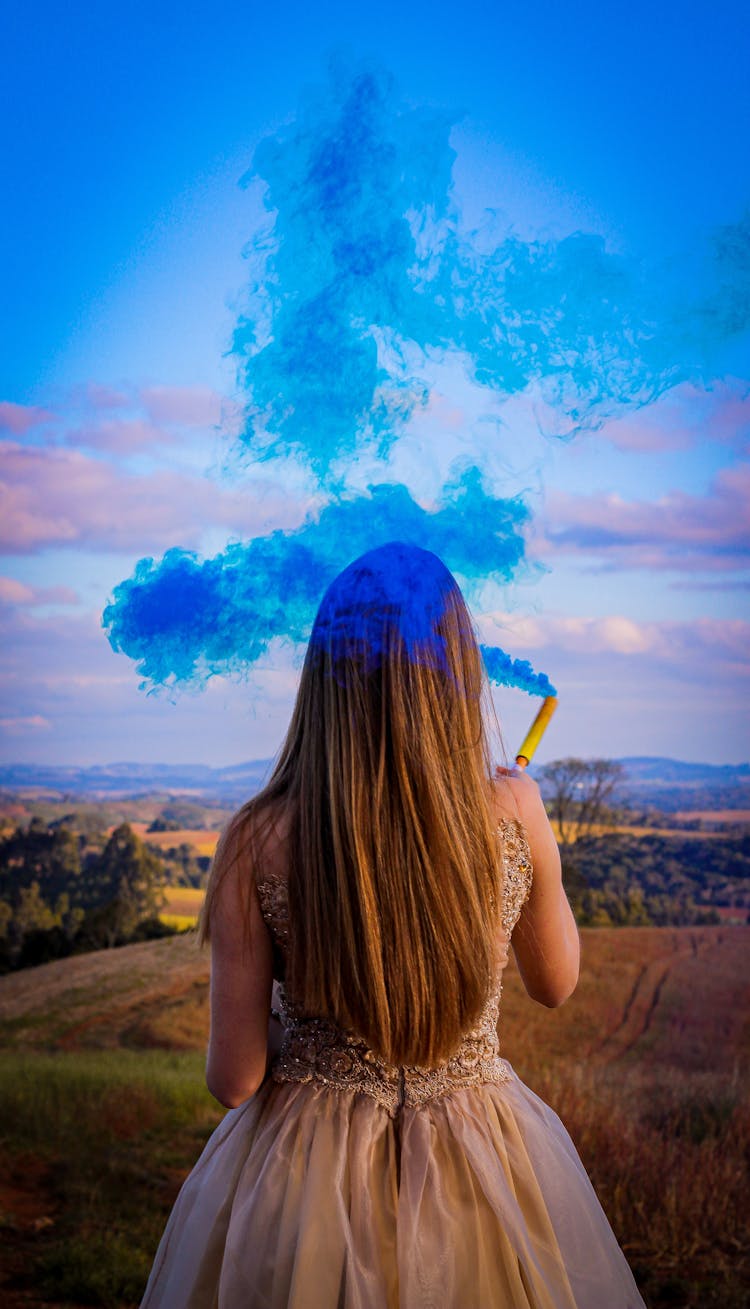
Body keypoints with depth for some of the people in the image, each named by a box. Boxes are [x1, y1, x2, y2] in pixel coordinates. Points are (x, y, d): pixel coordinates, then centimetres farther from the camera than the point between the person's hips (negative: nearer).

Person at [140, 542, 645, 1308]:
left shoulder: (259, 841, -19)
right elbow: (555, 982, 5)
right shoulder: (515, 811, -15)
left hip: (306, 1169, -1)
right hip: (480, 1159, 1)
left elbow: (233, 1079, -12)